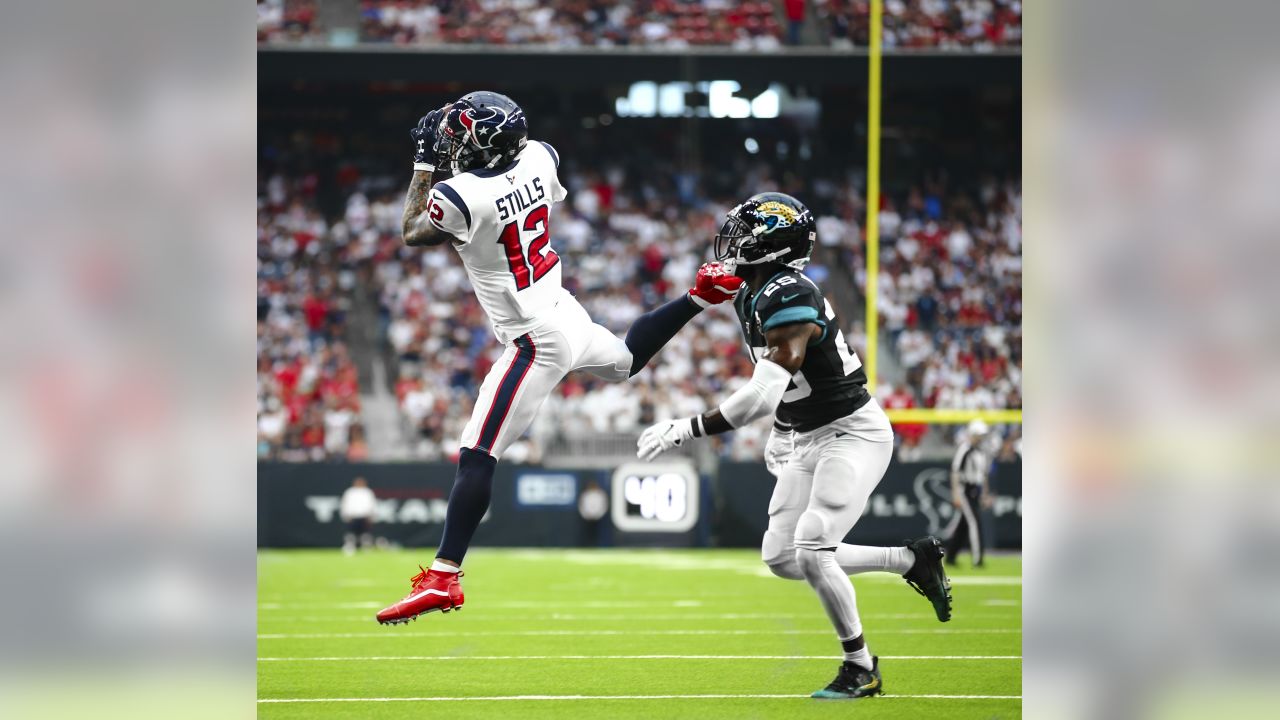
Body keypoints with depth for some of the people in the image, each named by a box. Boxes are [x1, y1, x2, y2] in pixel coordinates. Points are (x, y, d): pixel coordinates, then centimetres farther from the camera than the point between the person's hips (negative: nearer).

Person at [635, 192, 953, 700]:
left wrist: (686, 430, -32)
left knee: (812, 552, -17)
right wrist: (780, 435, 17)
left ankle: (861, 670, 1)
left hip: (853, 434, -10)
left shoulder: (787, 298, -26)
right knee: (782, 558, 6)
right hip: (807, 439, 10)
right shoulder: (751, 300, 4)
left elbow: (764, 394, -33)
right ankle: (912, 560, 19)